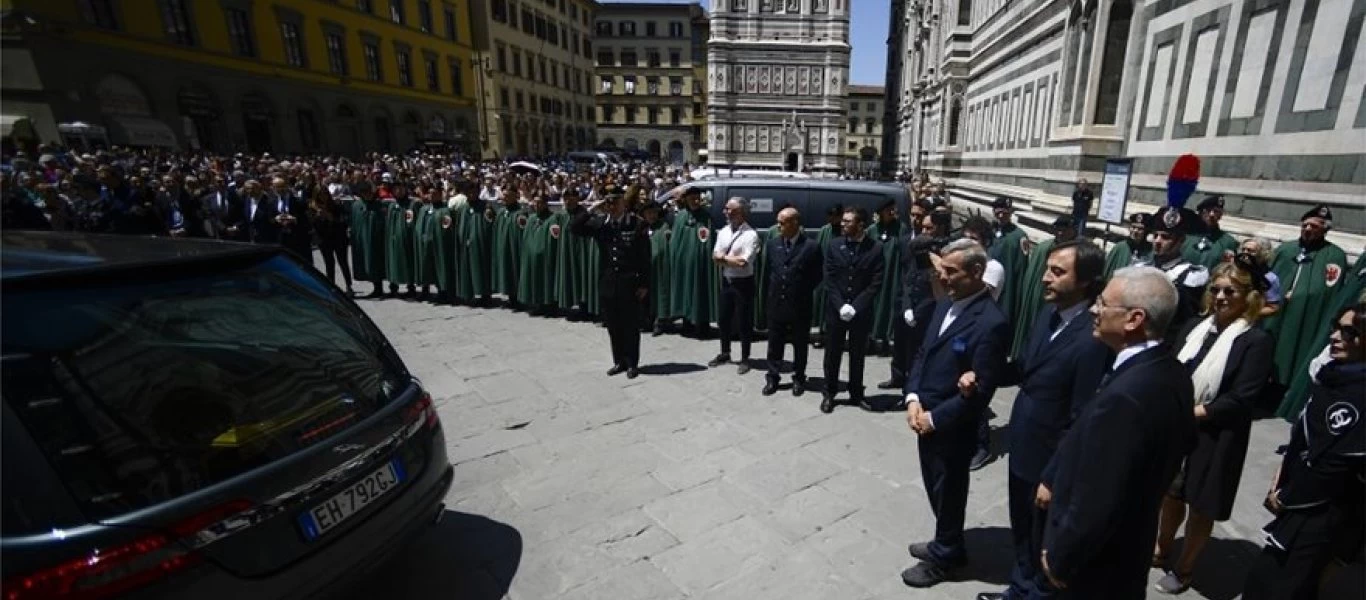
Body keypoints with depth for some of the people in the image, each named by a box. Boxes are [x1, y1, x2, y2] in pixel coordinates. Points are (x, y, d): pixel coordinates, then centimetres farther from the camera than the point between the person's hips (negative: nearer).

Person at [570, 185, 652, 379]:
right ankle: (619, 361, 26)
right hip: (608, 283, 4)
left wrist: (644, 284, -10)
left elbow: (645, 257, -7)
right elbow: (574, 228, -4)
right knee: (613, 325, 12)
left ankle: (632, 363, 19)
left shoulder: (637, 223, -7)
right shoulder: (599, 222, 4)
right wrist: (591, 210, -13)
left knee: (631, 325, 6)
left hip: (630, 283, -4)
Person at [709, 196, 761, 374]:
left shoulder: (750, 234, -15)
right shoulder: (723, 232, 6)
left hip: (743, 283, -6)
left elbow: (744, 262, -22)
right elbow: (715, 258, 4)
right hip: (726, 281, 6)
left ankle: (745, 359, 19)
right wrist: (733, 259, -15)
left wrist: (723, 257, -9)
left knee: (743, 322, 4)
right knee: (723, 319, 16)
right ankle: (724, 354, 34)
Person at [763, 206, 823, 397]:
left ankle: (798, 378, 27)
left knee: (799, 345, 12)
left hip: (800, 306, -3)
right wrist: (771, 292, 10)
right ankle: (773, 377, 26)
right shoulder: (772, 243, 2)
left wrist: (802, 292, -2)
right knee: (774, 343, 12)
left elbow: (817, 277, -4)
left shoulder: (811, 247, -11)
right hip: (775, 303, 3)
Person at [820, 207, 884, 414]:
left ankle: (856, 393, 26)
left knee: (857, 354, 11)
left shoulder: (875, 248, -5)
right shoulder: (834, 245, 0)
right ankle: (829, 393, 21)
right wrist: (840, 305, -12)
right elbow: (829, 279, -2)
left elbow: (875, 283, -7)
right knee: (833, 353, 9)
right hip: (836, 310, 1)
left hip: (861, 312, -1)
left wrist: (855, 307, -14)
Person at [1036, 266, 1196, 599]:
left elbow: (1096, 500, -29)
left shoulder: (1125, 394, -34)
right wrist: (1053, 479, 7)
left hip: (1093, 562, -7)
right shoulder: (1170, 372, -4)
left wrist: (1060, 557, -15)